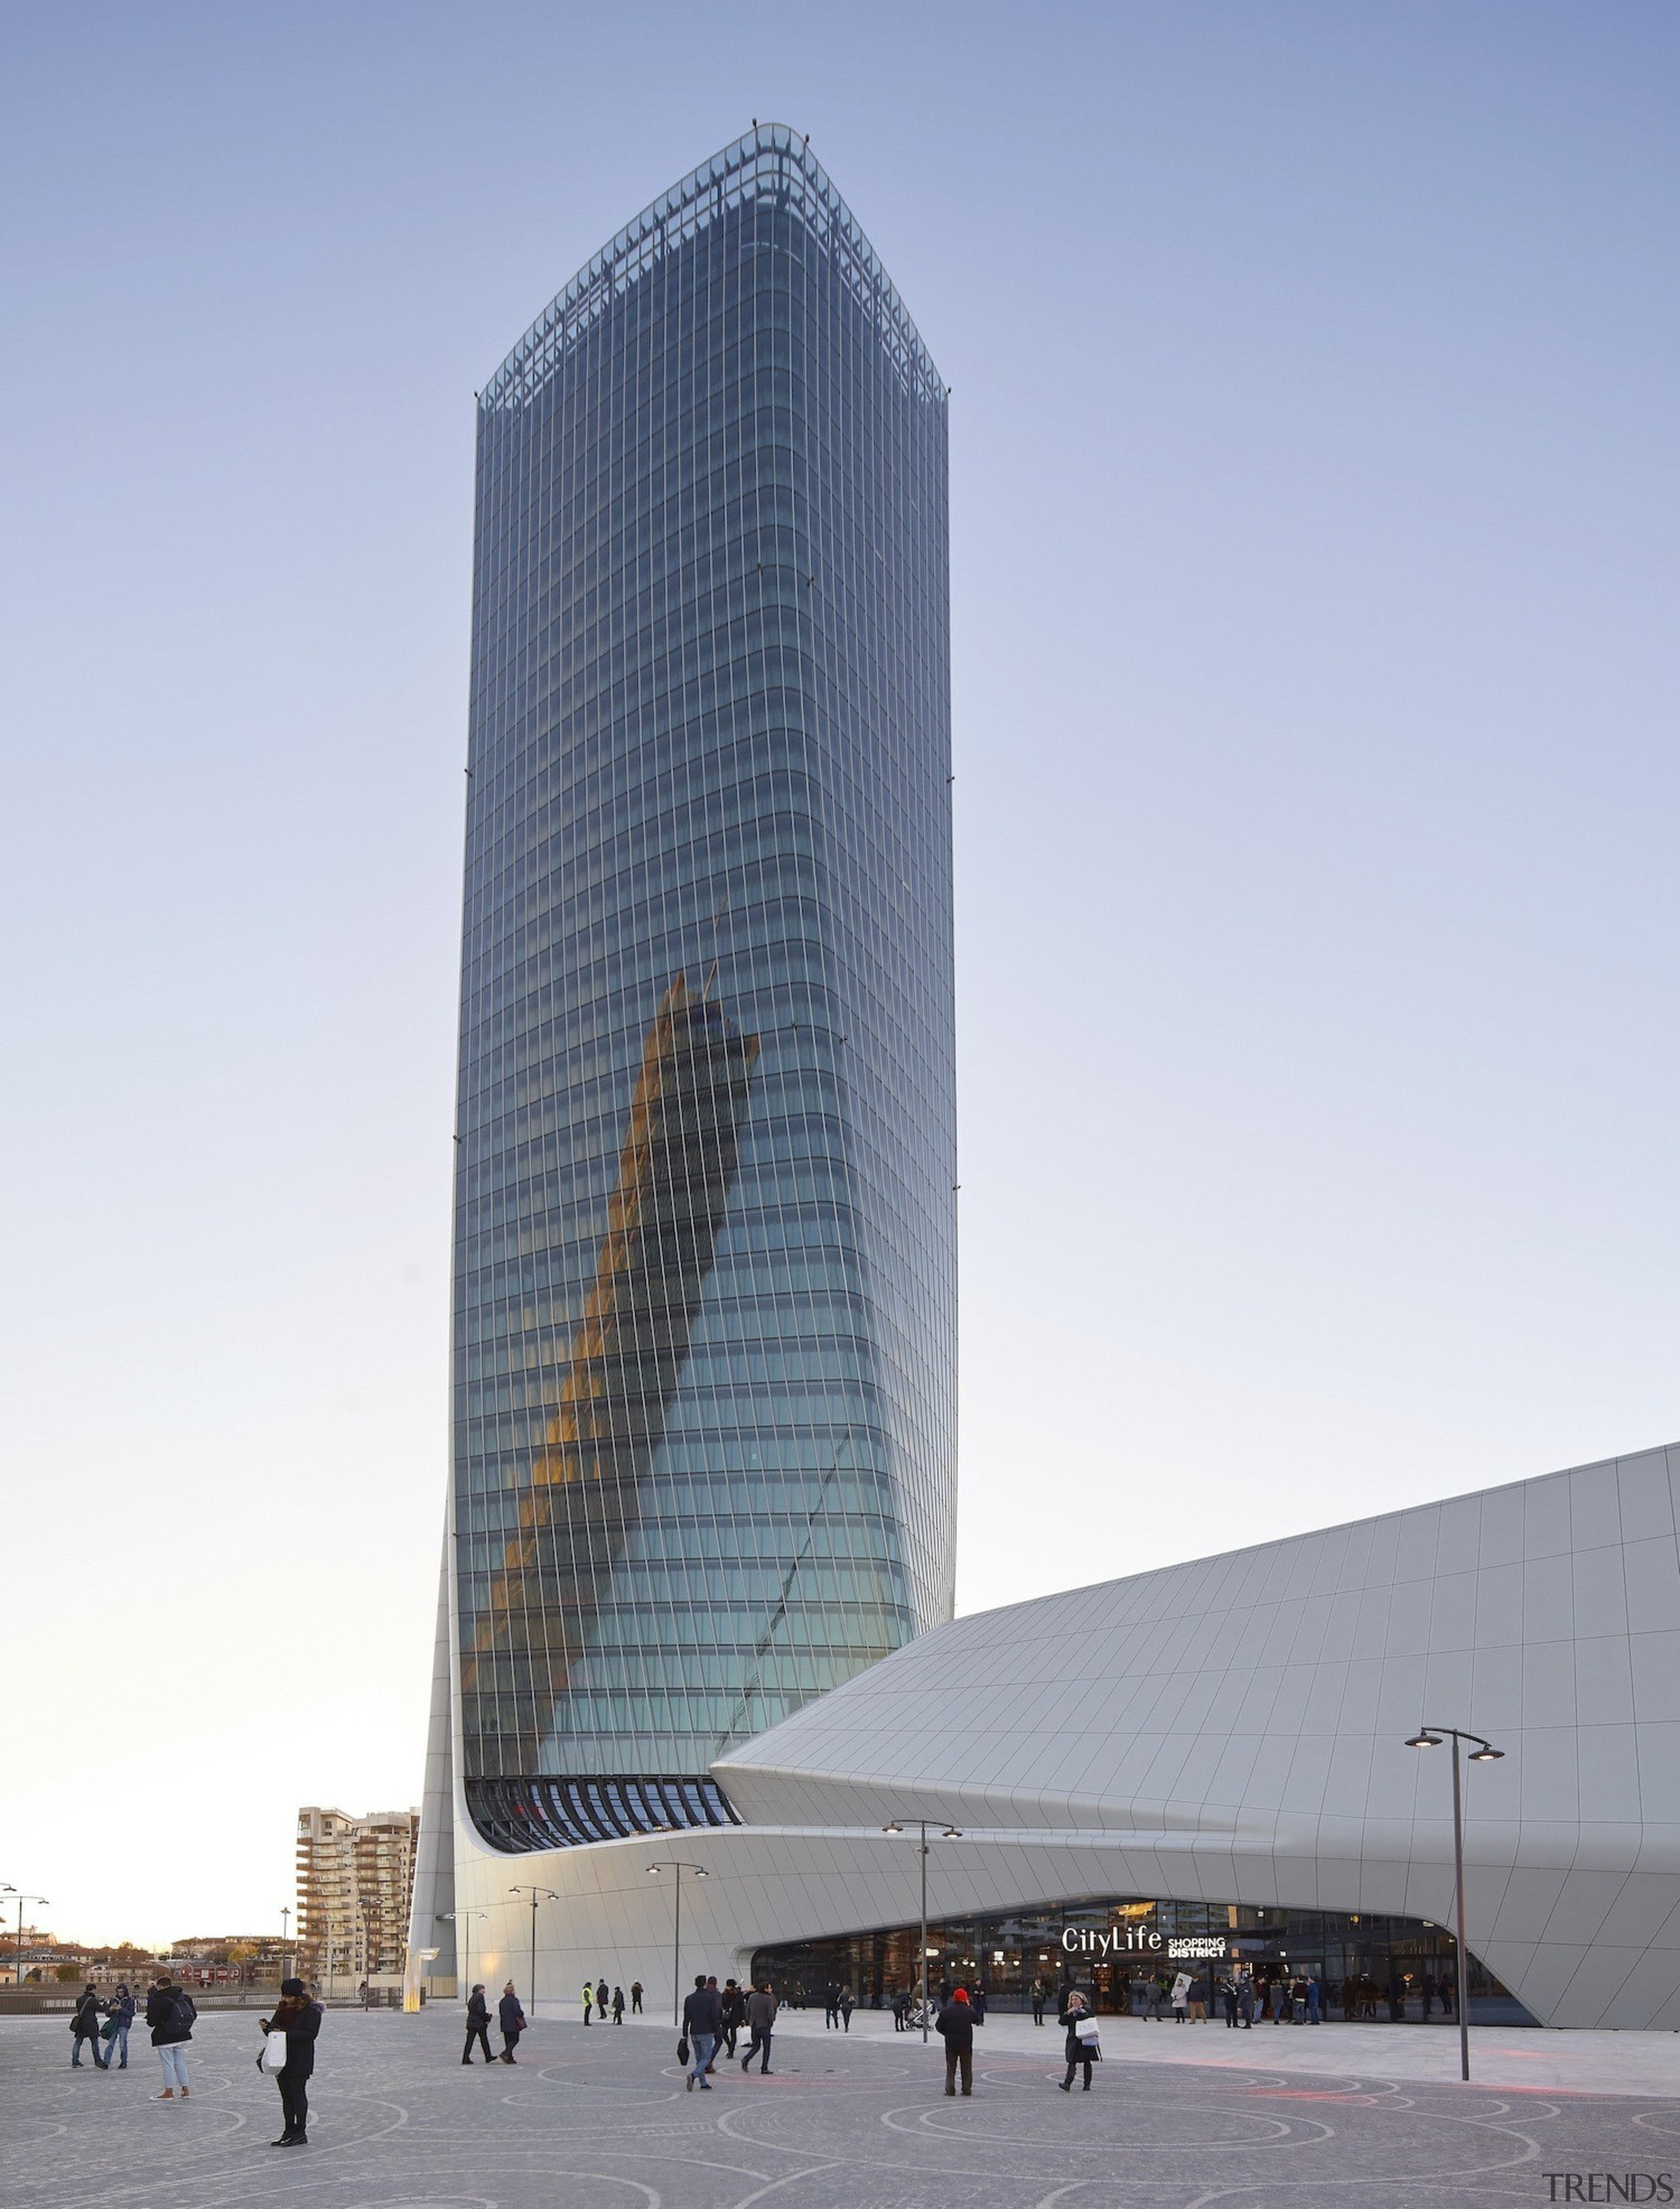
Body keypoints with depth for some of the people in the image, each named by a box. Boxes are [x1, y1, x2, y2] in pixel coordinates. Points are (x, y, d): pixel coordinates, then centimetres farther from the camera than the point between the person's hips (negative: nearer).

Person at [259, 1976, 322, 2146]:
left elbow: (310, 2034, -19)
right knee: (286, 2096, 12)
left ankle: (301, 2133, 2)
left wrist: (286, 2033, -24)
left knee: (298, 2094, -4)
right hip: (282, 2060, 8)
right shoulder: (282, 2009, 12)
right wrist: (267, 2027, -5)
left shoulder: (311, 2011, -11)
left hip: (300, 2061, -8)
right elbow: (275, 2029, 18)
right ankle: (289, 2131, 19)